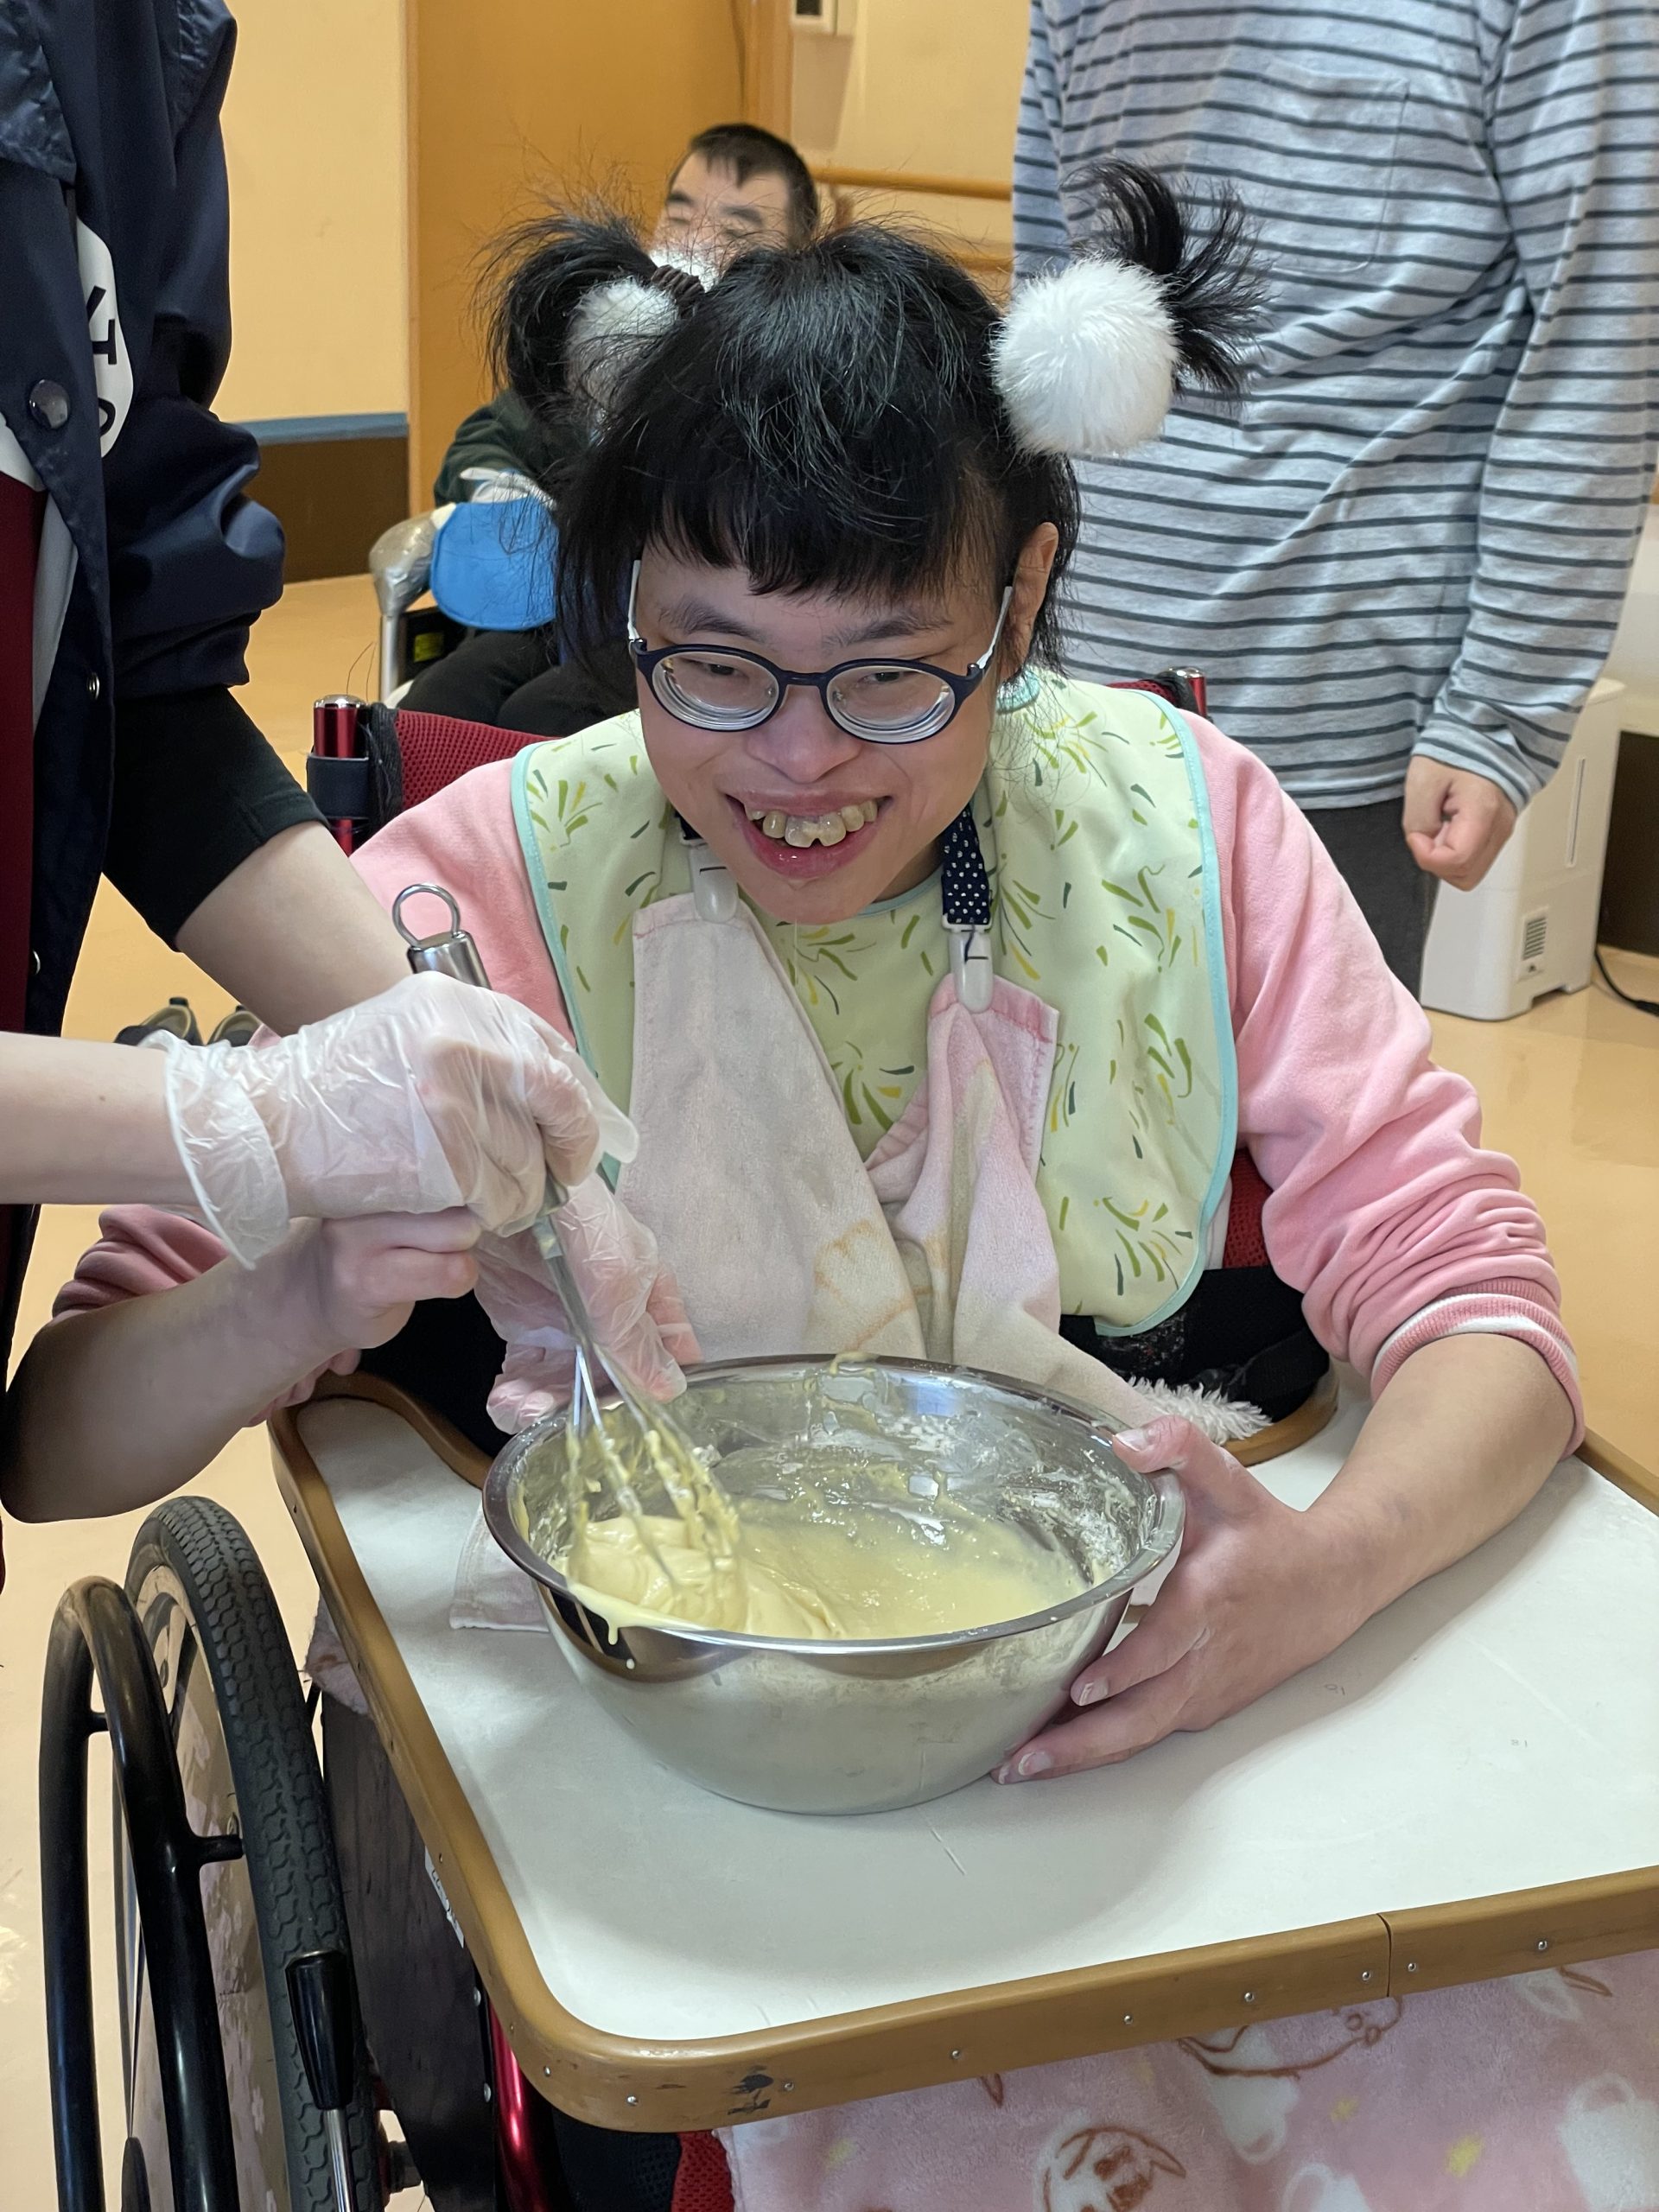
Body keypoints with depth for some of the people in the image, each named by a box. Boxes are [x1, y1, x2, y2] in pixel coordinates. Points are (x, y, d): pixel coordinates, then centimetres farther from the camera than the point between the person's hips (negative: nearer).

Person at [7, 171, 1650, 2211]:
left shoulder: (1178, 824, -5)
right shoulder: (496, 878, -10)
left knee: (1495, 2036, -18)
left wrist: (1320, 1572, -27)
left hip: (1120, 1716, 3)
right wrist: (327, 1292, -31)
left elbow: (1469, 1300, -4)